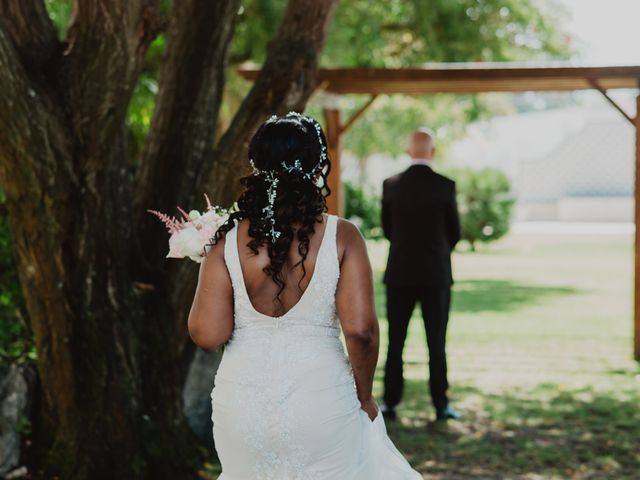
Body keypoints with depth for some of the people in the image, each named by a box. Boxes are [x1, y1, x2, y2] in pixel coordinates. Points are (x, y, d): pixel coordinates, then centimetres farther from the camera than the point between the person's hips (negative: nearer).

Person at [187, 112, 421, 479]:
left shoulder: (228, 241, -6)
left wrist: (204, 277, 7)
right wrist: (364, 397, 1)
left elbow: (207, 334, -10)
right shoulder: (341, 237, -8)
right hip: (322, 401, -1)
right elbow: (360, 329, -14)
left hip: (244, 403, 1)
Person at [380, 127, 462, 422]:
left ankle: (391, 403, 8)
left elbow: (387, 229, 8)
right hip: (436, 275, -1)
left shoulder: (391, 185, -2)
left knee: (395, 342, 8)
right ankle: (441, 405, 5)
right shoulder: (445, 186, -7)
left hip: (399, 275, 1)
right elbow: (454, 233, 2)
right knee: (436, 343, 4)